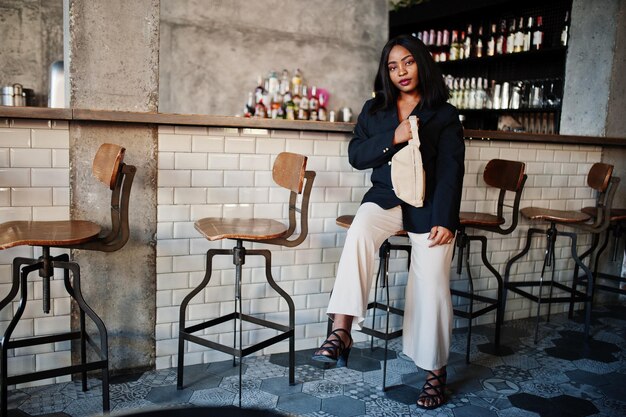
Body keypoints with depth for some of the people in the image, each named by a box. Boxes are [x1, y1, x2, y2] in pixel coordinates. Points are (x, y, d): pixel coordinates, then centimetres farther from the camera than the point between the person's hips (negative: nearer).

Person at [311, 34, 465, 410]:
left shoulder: (445, 114, 4)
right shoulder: (374, 110, 14)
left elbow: (451, 171, -4)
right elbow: (355, 155, 4)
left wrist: (444, 220, -15)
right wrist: (393, 138, -13)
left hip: (429, 206, -1)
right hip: (385, 199, 2)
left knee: (432, 286, -14)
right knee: (359, 233, -33)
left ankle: (436, 371, 6)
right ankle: (341, 332, -35)